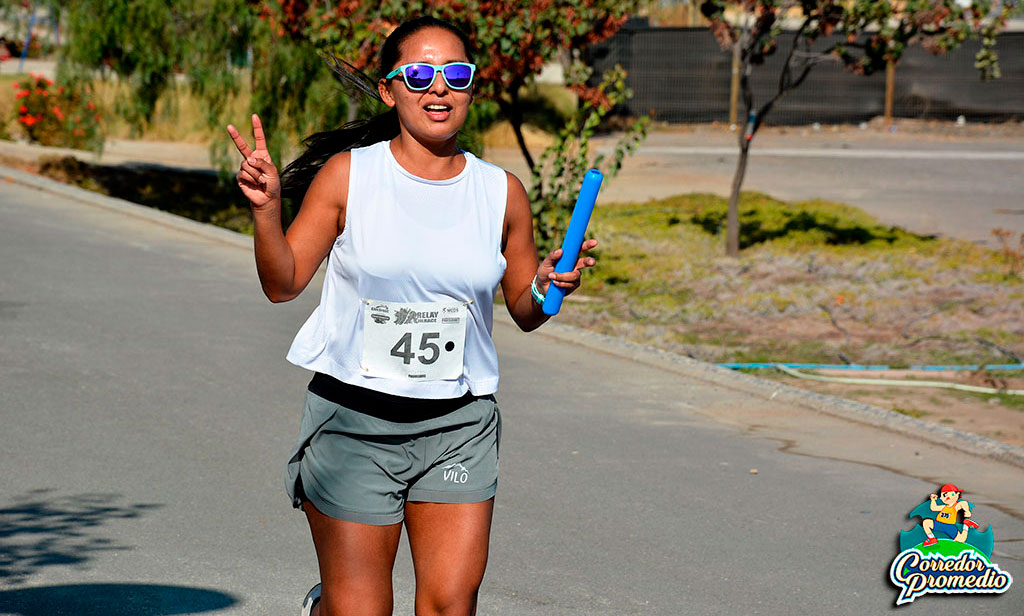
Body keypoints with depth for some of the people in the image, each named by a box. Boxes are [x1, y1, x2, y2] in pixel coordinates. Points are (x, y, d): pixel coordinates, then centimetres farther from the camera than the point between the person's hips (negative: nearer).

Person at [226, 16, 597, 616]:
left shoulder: (503, 192, 3)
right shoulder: (347, 174, -3)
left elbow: (524, 311, 12)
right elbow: (283, 283, -1)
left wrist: (548, 287, -9)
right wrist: (266, 208, -16)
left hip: (459, 425, 2)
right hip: (353, 417, -2)